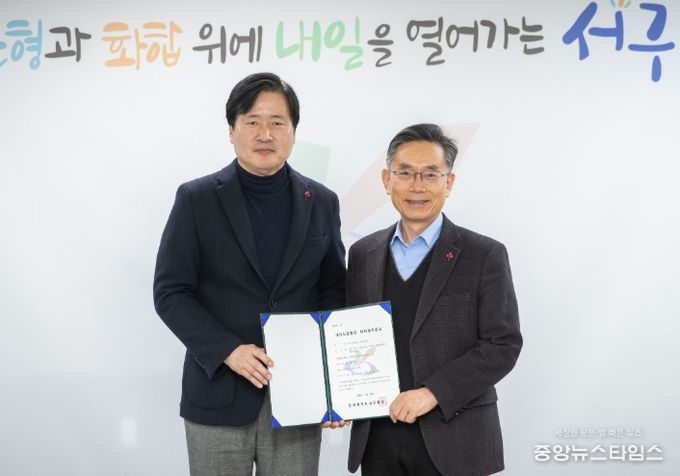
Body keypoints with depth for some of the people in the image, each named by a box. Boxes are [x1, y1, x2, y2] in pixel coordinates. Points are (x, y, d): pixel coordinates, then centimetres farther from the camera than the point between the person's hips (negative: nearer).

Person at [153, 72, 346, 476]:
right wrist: (228, 350, -17)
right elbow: (170, 293, -4)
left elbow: (334, 289, 9)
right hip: (220, 394, -2)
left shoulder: (322, 202, 5)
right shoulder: (197, 199, -2)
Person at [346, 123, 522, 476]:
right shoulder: (363, 253, 7)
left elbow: (503, 345, -8)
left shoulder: (485, 255, -4)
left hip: (454, 440, -3)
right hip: (377, 437, 3)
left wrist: (434, 393, -17)